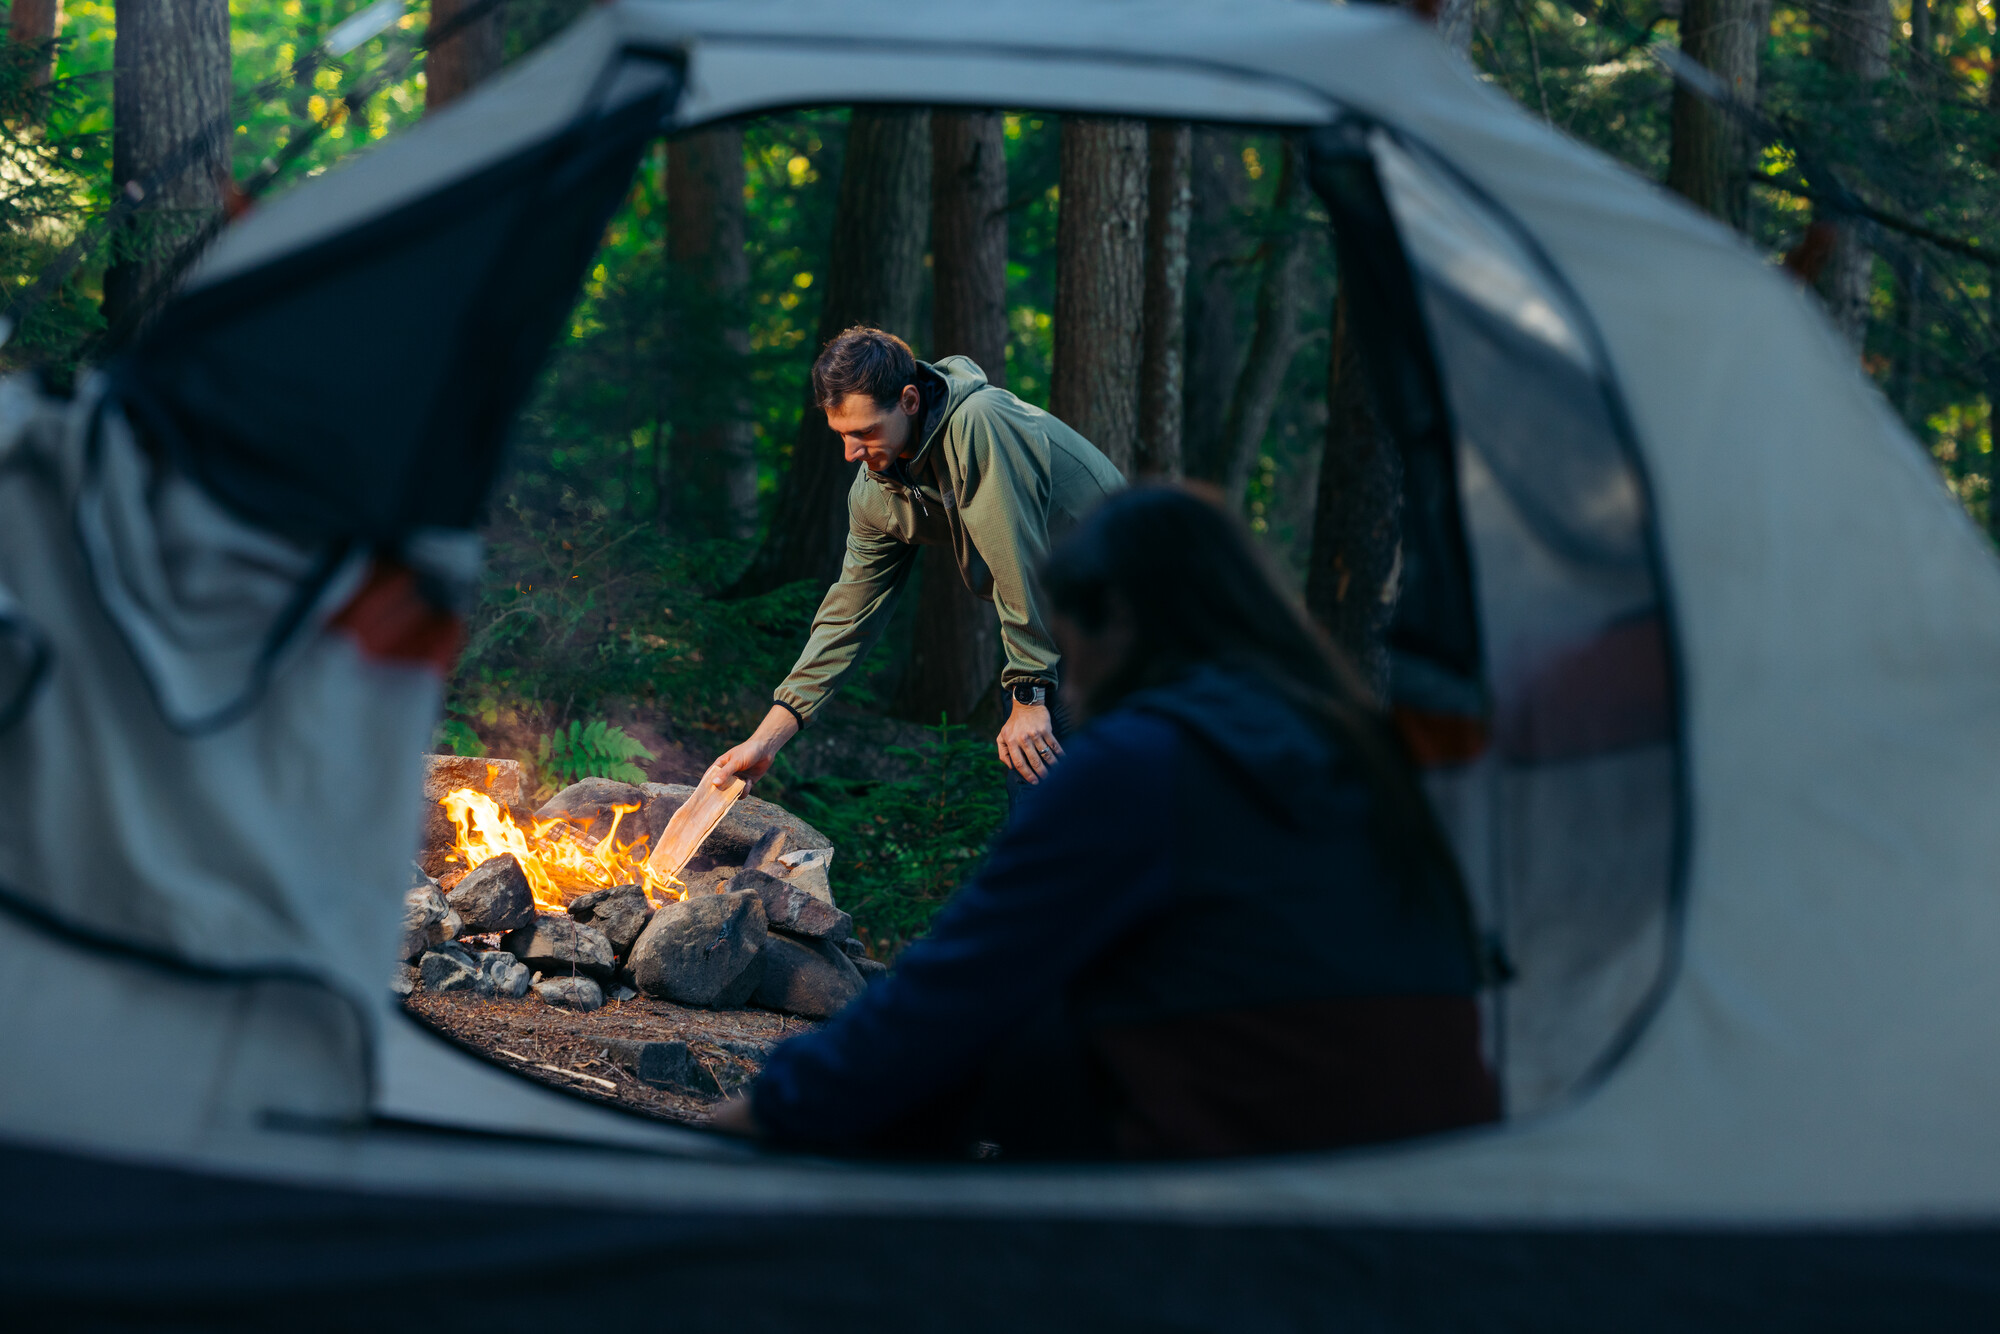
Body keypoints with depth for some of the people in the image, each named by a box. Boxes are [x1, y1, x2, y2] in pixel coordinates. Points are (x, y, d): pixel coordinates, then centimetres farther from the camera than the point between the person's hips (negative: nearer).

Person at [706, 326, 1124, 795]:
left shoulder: (976, 424, -29)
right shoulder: (874, 493, -3)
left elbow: (1020, 566, -28)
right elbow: (849, 614, 3)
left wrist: (1029, 696, -23)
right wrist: (765, 741, -1)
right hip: (1049, 615, 7)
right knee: (1026, 778, 5)